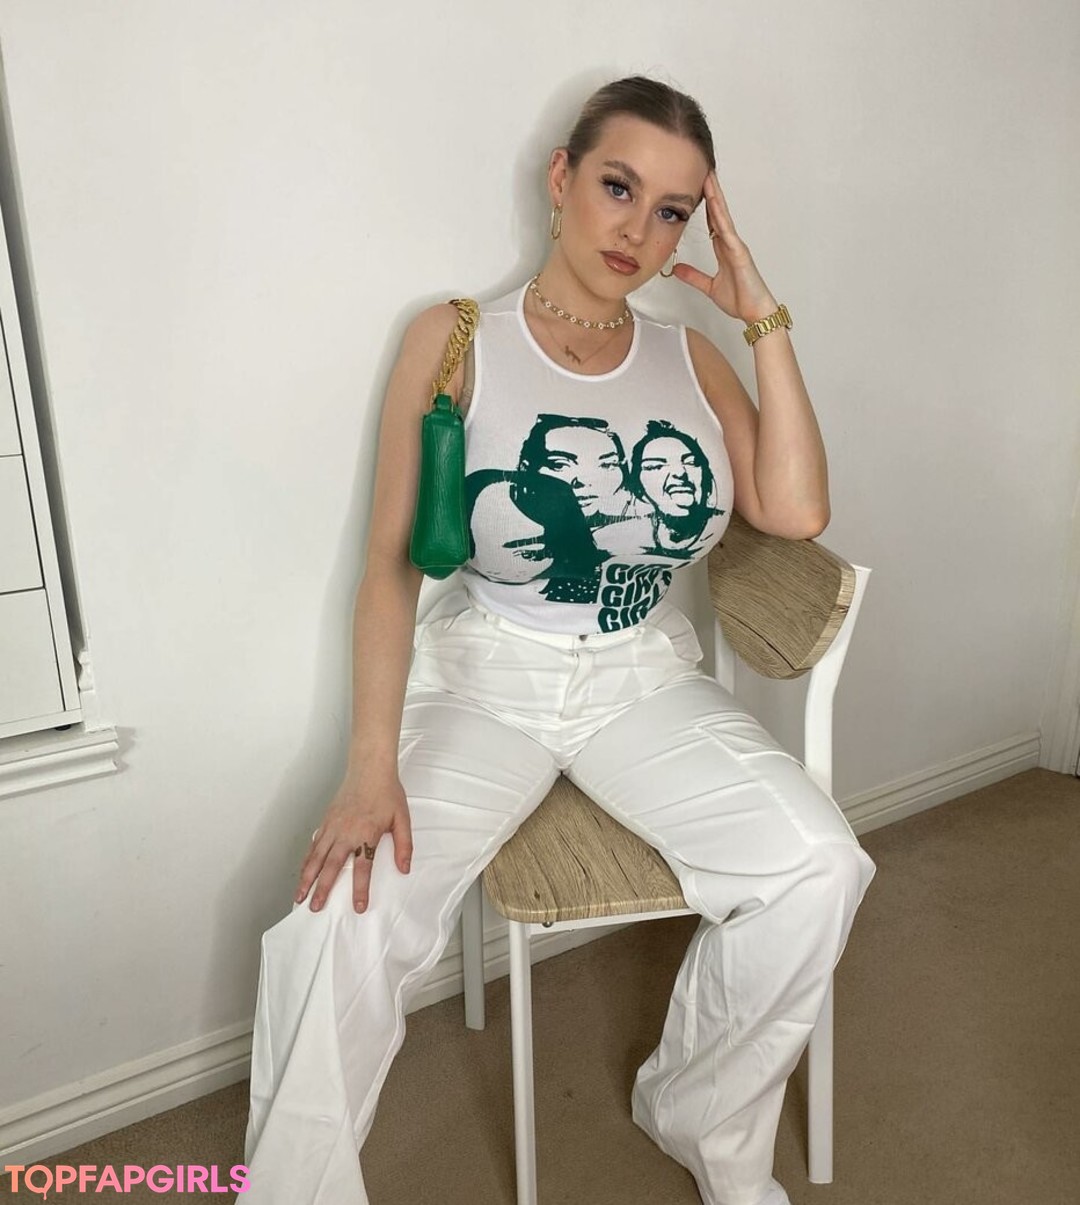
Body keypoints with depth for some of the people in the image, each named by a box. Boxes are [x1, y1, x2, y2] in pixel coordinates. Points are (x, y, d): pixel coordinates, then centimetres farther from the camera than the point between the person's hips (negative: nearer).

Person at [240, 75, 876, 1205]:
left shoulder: (689, 358, 5)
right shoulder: (455, 341, -4)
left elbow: (795, 512, -9)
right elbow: (392, 565, -7)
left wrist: (764, 319, -8)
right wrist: (371, 767, -17)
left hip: (647, 681, 3)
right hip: (485, 678, -2)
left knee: (817, 867, -19)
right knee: (342, 928, -24)